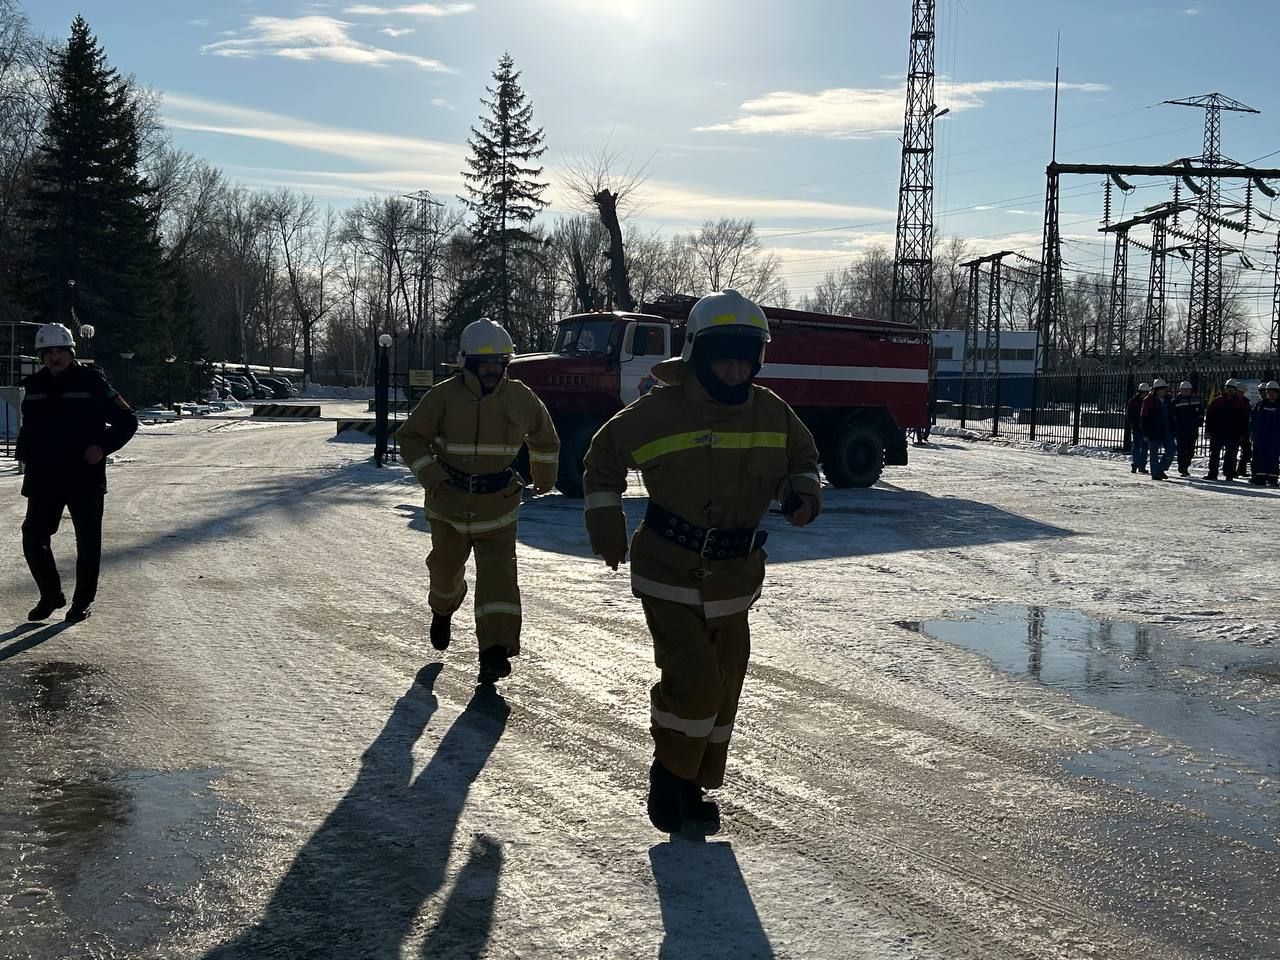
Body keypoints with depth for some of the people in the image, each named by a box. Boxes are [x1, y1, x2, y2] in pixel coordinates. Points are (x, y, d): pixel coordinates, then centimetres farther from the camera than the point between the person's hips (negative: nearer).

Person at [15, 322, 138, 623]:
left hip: (85, 477, -4)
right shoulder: (35, 386, 8)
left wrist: (103, 447, -14)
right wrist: (23, 454, 8)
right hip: (43, 478, 4)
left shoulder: (92, 382, -6)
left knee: (88, 542, 5)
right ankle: (51, 595, 21)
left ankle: (83, 601, 19)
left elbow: (127, 421, -3)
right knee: (33, 538, 3)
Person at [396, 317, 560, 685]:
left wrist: (544, 477, 26)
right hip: (450, 502, 0)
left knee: (498, 573, -13)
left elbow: (544, 437, 15)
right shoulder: (445, 396, -12)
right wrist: (431, 476, -18)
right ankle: (443, 610, 51)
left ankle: (496, 648, -14)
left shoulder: (520, 398, -4)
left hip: (498, 503, 0)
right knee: (446, 566, 18)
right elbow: (411, 437, -6)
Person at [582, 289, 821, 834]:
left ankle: (694, 787, 33)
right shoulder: (658, 411, -14)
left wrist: (803, 493, -8)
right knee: (693, 681, -17)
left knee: (723, 688, 13)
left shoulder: (772, 414, -3)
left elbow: (801, 460, 14)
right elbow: (603, 459, 2)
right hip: (669, 574, -5)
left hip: (735, 578, 5)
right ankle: (668, 775, 10)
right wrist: (606, 524, -4)